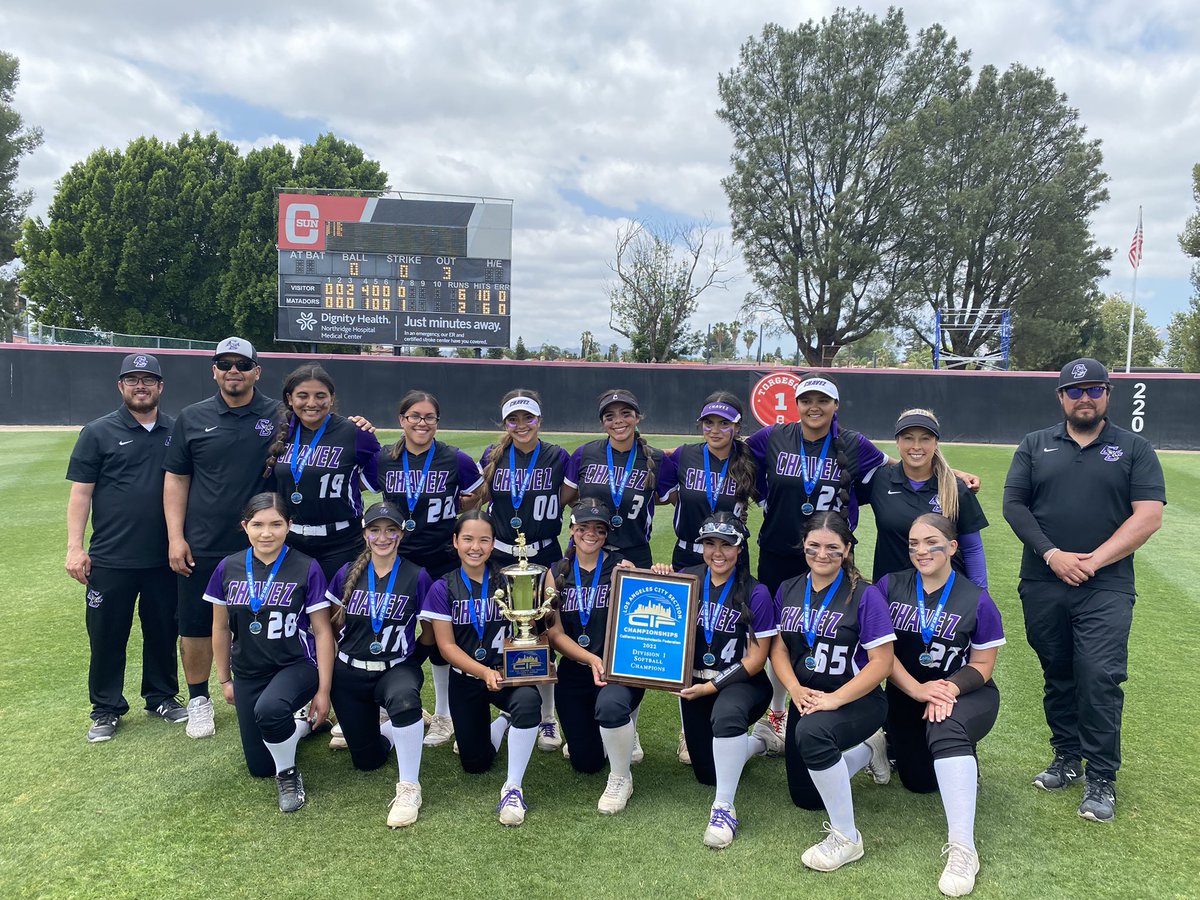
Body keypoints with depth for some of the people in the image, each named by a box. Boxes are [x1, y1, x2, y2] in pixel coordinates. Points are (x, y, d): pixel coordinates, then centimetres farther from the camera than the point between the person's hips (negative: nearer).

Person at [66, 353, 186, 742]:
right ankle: (106, 710, 20)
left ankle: (162, 698, 28)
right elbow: (81, 492, -2)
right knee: (106, 635, 6)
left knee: (163, 631, 12)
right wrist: (75, 546, -8)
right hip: (110, 559, -2)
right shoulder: (98, 432, 0)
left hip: (164, 558, 2)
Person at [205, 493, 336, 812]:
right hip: (248, 673, 4)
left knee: (269, 709, -37)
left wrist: (323, 690, -11)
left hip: (298, 665, -4)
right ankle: (300, 725, 41)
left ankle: (288, 774, -7)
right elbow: (221, 628, 8)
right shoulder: (228, 568, -4)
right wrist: (224, 679, 12)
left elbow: (323, 632, -10)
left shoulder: (307, 569, -13)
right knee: (259, 768, 9)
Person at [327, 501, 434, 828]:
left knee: (403, 699, -39)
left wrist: (409, 659, -4)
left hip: (396, 669, -3)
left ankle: (409, 787, -21)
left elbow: (429, 633, 1)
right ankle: (390, 727, 40)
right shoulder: (348, 574, -2)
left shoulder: (417, 577, -9)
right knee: (367, 760, 6)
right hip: (349, 674, 3)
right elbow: (332, 623, 11)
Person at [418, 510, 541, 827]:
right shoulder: (443, 588, -5)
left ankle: (513, 788, -18)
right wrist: (483, 672, -22)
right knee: (475, 763, 5)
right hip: (465, 679, 1)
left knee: (528, 701, -36)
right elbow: (447, 645, -8)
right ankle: (504, 722, 38)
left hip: (506, 673, -1)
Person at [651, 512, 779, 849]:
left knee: (725, 716, -39)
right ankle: (759, 740, 38)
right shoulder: (687, 579, -3)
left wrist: (711, 687, -17)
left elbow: (757, 657, -12)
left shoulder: (755, 594, -13)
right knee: (707, 773, 10)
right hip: (694, 683, 5)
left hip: (741, 683, -5)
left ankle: (724, 809, -22)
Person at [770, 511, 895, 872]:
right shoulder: (788, 590, 0)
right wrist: (795, 689, -16)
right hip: (806, 699, 6)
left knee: (811, 732, -39)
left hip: (857, 701, -6)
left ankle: (846, 839, -21)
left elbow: (881, 662, -18)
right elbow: (778, 647, 2)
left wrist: (834, 699, -25)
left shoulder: (864, 597, -16)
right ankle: (868, 750, 41)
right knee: (805, 798, 16)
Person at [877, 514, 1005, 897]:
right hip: (906, 694, 3)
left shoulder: (976, 600, -7)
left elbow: (982, 664, -4)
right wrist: (918, 690, -20)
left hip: (966, 694, -3)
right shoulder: (888, 587, -4)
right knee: (921, 782, -3)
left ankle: (962, 848, -36)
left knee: (947, 729, -36)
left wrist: (950, 688, -24)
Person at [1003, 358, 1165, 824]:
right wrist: (1051, 554, -9)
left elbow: (1148, 516, -4)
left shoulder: (1134, 449, 5)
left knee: (1100, 678, -8)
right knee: (1057, 675, 11)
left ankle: (1102, 779, 5)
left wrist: (1092, 561, -12)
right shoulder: (1035, 445, 10)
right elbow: (1013, 504, 4)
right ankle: (1066, 758, 26)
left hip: (1106, 588, -2)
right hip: (1043, 585, 2)